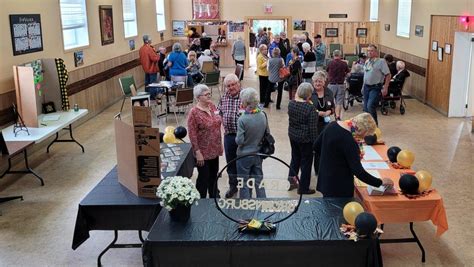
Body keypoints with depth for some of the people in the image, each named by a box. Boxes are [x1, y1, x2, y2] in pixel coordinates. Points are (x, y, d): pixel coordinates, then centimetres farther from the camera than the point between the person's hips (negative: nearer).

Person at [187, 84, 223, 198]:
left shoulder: (212, 106, 2)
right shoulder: (194, 112, -18)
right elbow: (192, 134, -18)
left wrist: (220, 144, 14)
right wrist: (197, 152, -19)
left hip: (214, 149, 7)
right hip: (203, 151, -6)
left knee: (214, 174, 19)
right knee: (204, 177, 6)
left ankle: (214, 197, 36)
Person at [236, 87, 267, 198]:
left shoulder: (242, 119, -23)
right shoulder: (263, 115, -7)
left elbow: (239, 141, -21)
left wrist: (236, 138, 0)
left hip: (244, 155, -5)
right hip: (258, 154, 5)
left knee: (244, 184, 10)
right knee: (259, 181, 18)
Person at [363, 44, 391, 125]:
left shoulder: (381, 62, -9)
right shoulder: (367, 62, 13)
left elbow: (388, 75, -11)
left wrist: (385, 88, -16)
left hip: (375, 88, -7)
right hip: (366, 87, 7)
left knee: (370, 106, -19)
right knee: (366, 108, 8)